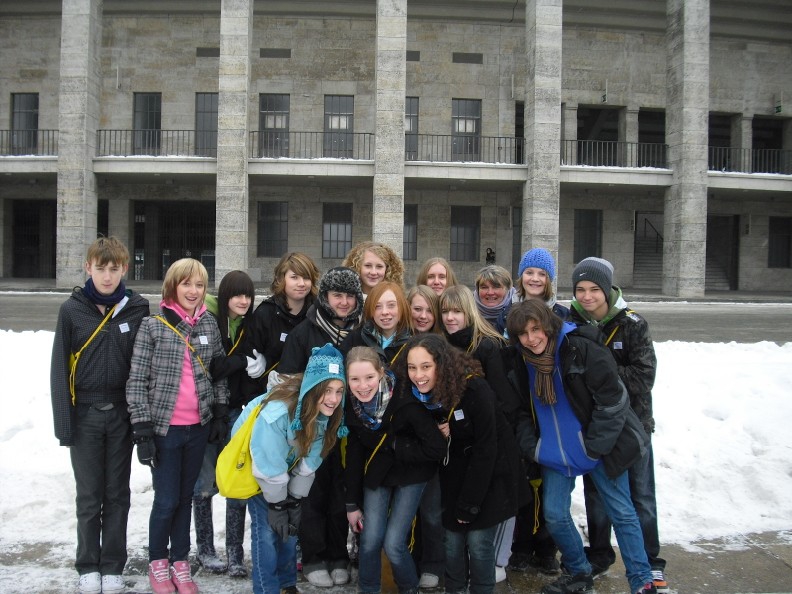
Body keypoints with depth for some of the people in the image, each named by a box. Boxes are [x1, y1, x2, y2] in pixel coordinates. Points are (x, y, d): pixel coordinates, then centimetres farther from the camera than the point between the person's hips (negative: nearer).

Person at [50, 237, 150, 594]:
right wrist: (63, 423, -6)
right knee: (89, 497, 9)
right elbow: (59, 368, -3)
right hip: (85, 414, 0)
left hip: (122, 415, 1)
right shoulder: (72, 309, -4)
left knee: (117, 495, 10)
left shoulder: (138, 309, -3)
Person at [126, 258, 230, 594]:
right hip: (164, 428, -3)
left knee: (185, 497, 14)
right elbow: (137, 381, -7)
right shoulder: (153, 326, -6)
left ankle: (180, 563, 29)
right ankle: (157, 562, 26)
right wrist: (142, 430, -11)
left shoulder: (210, 325, 5)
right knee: (166, 500, 3)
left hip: (199, 428, 3)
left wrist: (221, 415, 8)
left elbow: (220, 373, 13)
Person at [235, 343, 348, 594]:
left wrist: (295, 502, -8)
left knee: (291, 526, 7)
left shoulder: (326, 413, -22)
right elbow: (269, 467, -28)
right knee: (266, 527, -9)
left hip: (287, 463, 5)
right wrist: (276, 506, -17)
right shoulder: (277, 413, -41)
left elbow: (309, 462, -12)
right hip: (253, 463, -5)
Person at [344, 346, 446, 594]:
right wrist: (352, 503, 2)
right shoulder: (352, 406, -14)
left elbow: (436, 449, -27)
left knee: (393, 544, -7)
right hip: (376, 472, 4)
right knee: (370, 541, -3)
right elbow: (353, 454, -2)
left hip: (411, 474, -3)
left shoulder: (405, 402, -29)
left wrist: (392, 443, -23)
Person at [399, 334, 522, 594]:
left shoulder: (474, 388, -27)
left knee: (478, 542, -5)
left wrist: (470, 504, -19)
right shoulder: (416, 394, -10)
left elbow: (485, 448, -23)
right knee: (452, 542, 4)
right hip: (456, 473, 4)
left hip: (490, 472, -4)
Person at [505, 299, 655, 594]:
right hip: (555, 453, 5)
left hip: (600, 448, -5)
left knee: (621, 513, 5)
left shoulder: (581, 348, -20)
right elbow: (523, 407, 12)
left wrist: (595, 446, -16)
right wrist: (529, 446, 1)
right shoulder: (521, 361, -1)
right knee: (555, 515, 6)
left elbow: (613, 398, -19)